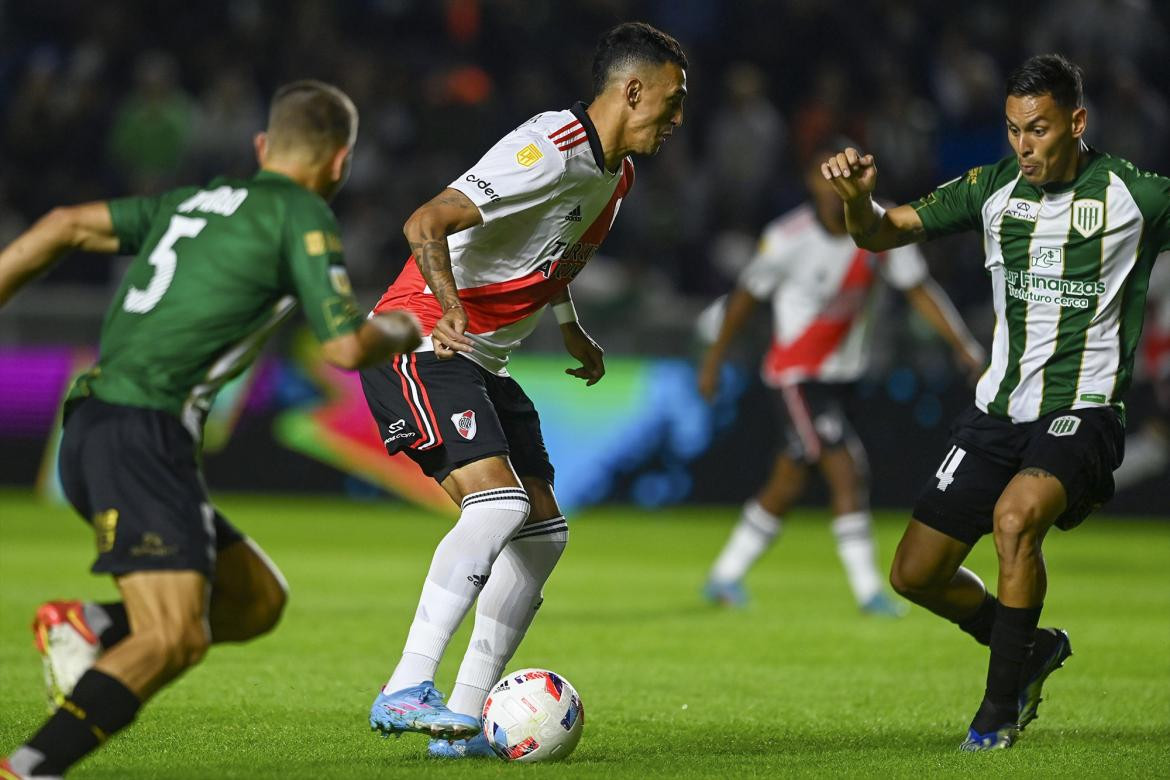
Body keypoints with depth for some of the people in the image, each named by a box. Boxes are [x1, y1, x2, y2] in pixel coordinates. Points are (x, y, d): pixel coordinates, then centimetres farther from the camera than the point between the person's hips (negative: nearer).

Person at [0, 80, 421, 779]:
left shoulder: (193, 202, 21)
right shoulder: (301, 215, -1)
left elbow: (68, 225, 15)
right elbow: (347, 348, -6)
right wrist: (402, 330, 15)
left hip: (92, 433, 9)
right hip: (141, 436, -9)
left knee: (257, 601, 13)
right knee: (175, 639, -20)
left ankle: (88, 627, 3)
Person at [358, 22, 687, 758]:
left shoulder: (615, 173, 12)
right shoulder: (550, 152, -21)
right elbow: (425, 224, -29)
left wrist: (574, 332, 27)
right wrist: (449, 311, -39)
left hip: (481, 363, 10)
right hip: (418, 345, -10)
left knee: (544, 530, 4)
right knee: (498, 503, -26)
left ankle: (465, 718, 5)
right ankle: (406, 691, -27)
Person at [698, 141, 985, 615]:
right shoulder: (788, 238, -17)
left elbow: (919, 291, -2)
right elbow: (747, 296, -3)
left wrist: (965, 348, -10)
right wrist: (714, 359, 6)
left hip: (842, 372, 5)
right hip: (796, 374, -5)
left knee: (787, 486, 13)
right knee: (848, 472, -16)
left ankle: (724, 577, 28)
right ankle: (868, 590, -11)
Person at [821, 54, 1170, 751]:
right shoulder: (993, 188, 3)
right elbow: (882, 234, 4)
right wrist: (857, 197, -18)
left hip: (1082, 411, -5)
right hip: (999, 409, 6)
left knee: (1015, 515, -33)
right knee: (915, 574, 5)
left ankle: (1001, 709, -17)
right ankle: (1033, 650, 32)